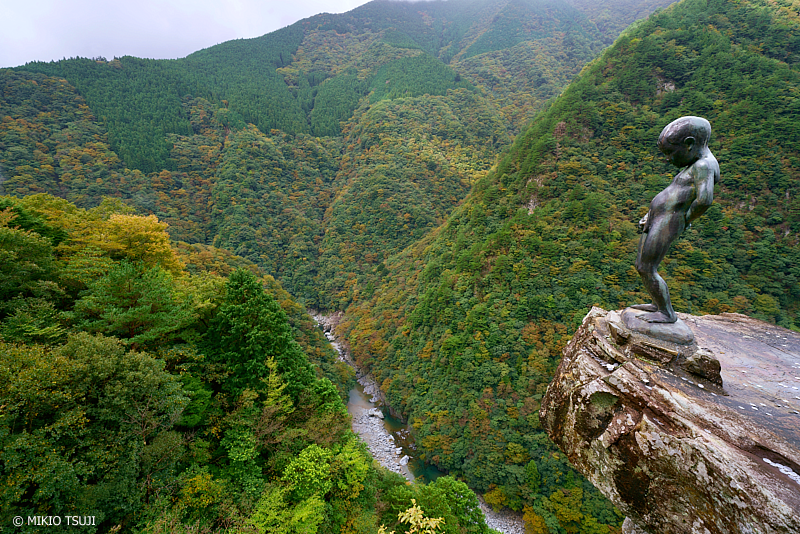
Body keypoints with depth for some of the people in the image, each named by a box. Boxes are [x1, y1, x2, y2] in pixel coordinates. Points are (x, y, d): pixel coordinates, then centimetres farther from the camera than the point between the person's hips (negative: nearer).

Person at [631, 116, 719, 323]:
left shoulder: (704, 166, -13)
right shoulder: (696, 165, 19)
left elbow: (705, 199, -29)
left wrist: (687, 219, -12)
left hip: (667, 222, -10)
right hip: (657, 218, 10)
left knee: (647, 269, -6)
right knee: (640, 265, 15)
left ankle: (668, 313, 9)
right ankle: (659, 305, 29)